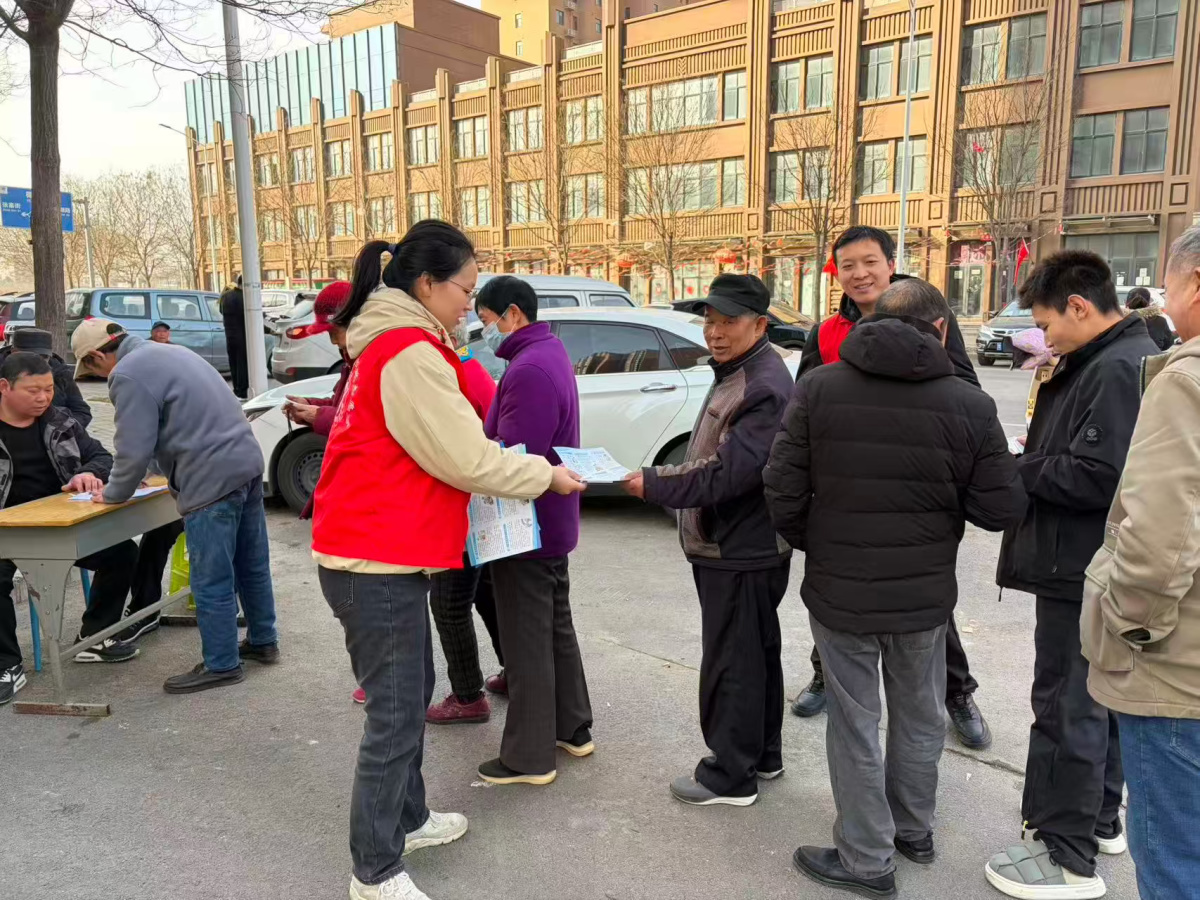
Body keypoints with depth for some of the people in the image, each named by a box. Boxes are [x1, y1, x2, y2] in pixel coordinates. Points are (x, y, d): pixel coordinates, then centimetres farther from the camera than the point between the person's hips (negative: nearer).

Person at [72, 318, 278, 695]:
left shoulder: (128, 376, -10)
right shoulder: (169, 351, 20)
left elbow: (134, 450, -11)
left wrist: (113, 494, 7)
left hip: (213, 480, -10)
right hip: (245, 462, 10)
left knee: (212, 581, 2)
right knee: (251, 565, 19)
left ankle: (221, 665, 12)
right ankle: (262, 642, 31)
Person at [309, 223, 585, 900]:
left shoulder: (394, 345, 14)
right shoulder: (410, 353, -19)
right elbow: (465, 459, -18)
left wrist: (519, 469, 10)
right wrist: (546, 475, -5)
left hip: (384, 551, 11)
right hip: (377, 561, -11)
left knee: (412, 692, 21)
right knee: (396, 714, 0)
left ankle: (408, 819, 37)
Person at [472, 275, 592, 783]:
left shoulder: (528, 370, -23)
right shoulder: (551, 353, 11)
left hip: (526, 529, -10)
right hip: (553, 523, 10)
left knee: (526, 644, 2)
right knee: (556, 628, 20)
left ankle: (529, 757, 15)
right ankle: (572, 729, 33)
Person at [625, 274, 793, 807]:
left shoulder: (766, 387, -22)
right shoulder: (735, 374, 11)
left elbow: (729, 472, -28)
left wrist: (654, 485, -25)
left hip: (743, 552, -10)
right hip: (732, 545, 10)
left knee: (732, 662, 1)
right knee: (756, 654, 20)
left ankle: (730, 777, 16)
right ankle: (762, 756, 35)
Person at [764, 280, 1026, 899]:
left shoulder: (818, 389, -9)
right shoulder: (969, 405, -10)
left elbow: (783, 489, -10)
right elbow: (1002, 508, -7)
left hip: (839, 591, -1)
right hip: (925, 593, 1)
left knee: (855, 724, 12)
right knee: (919, 716, 22)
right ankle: (914, 829, 41)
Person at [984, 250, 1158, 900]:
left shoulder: (1118, 369, -20)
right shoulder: (1106, 361, 12)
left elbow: (1095, 478, -27)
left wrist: (1018, 466, -14)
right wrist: (1033, 460, -1)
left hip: (1081, 575, -10)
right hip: (1092, 571, 10)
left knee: (1068, 708, 1)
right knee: (1093, 699, 22)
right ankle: (1100, 819, 39)